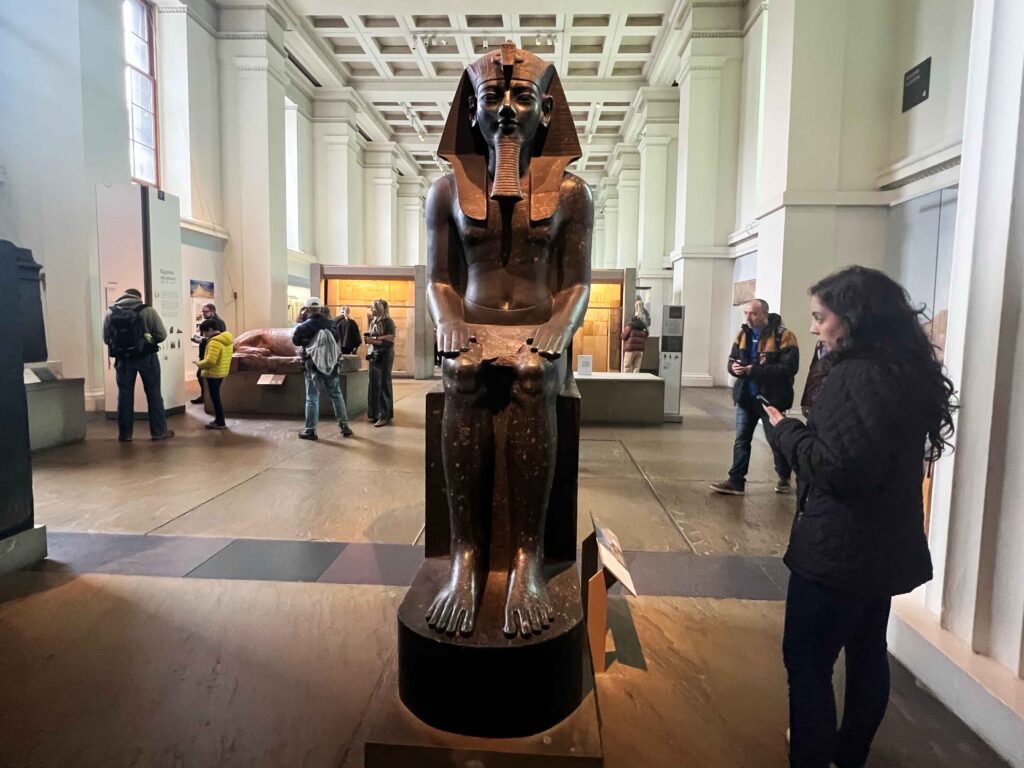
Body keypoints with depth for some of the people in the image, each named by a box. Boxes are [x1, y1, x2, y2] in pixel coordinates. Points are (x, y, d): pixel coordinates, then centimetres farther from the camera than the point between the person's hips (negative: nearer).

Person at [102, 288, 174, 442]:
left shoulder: (110, 313, 3)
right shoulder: (147, 310, -6)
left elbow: (106, 339, 4)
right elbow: (162, 335, -5)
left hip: (122, 359, 3)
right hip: (146, 357, -2)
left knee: (124, 395, 11)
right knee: (153, 394, 7)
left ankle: (124, 433, 16)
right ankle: (159, 431, 11)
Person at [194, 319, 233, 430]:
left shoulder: (214, 342, -22)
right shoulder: (227, 339, 8)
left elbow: (210, 361, -28)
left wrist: (199, 364, -12)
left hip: (213, 373, -10)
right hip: (222, 372, 10)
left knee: (215, 397, -1)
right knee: (216, 397, 18)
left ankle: (221, 423, 3)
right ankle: (218, 419, 25)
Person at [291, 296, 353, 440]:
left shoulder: (304, 326, -11)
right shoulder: (330, 323, -1)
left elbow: (296, 341, 7)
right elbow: (337, 338, 15)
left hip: (313, 366, -3)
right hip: (331, 365, 3)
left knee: (312, 398, 3)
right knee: (336, 395, 12)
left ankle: (310, 430, 5)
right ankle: (344, 426, 15)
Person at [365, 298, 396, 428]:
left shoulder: (388, 322, -10)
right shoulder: (373, 321, 12)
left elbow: (390, 341, -17)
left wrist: (373, 340, -20)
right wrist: (369, 340, -2)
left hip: (384, 356, -7)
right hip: (374, 355, 7)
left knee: (383, 384, -4)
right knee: (374, 384, 7)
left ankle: (385, 416, 1)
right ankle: (376, 413, 14)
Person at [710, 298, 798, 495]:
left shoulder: (783, 335, -14)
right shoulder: (743, 334, 7)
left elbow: (789, 367, -22)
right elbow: (732, 359, 11)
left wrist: (755, 370, -27)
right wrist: (734, 367, -14)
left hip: (771, 399, -5)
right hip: (746, 397, 6)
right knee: (741, 440, 6)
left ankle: (784, 478, 31)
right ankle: (736, 481, 11)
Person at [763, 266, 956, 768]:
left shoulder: (858, 375, -23)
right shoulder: (907, 371, 7)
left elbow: (839, 467, -28)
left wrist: (786, 430, -14)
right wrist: (802, 429, 6)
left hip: (840, 548, -10)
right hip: (884, 544, 10)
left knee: (808, 664, 3)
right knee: (866, 652, 22)